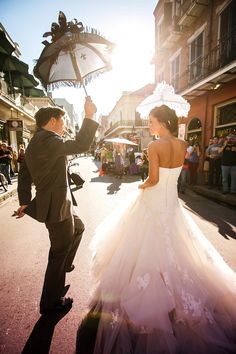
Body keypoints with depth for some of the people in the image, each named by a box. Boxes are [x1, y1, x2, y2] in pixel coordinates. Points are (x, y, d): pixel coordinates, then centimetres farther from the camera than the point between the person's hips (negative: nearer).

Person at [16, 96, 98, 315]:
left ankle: (65, 264, 46)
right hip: (56, 207, -10)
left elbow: (24, 176, 13)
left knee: (77, 228, 30)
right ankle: (50, 303, 27)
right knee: (58, 254, 6)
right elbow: (81, 145, -24)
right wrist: (89, 116, -16)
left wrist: (25, 202, 16)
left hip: (53, 204, 10)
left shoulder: (33, 143, 12)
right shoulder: (48, 140, -20)